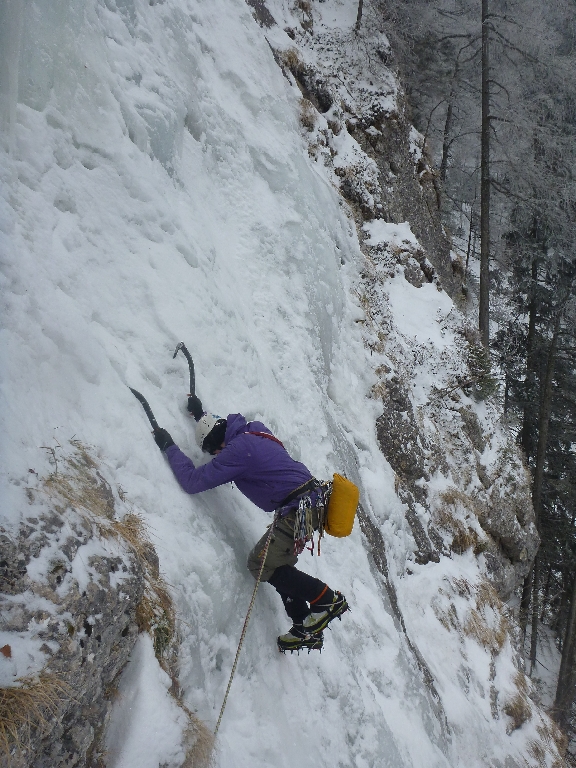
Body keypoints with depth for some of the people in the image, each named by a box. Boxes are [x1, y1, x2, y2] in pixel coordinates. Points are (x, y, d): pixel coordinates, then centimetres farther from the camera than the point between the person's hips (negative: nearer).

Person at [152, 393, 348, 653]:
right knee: (278, 564, 15)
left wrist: (169, 447, -1)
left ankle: (327, 600, -2)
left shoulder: (238, 450, -15)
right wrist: (201, 414, 46)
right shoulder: (254, 432, 12)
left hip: (299, 510, -10)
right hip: (310, 504, 10)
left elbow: (193, 481, -12)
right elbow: (224, 427, 39)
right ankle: (306, 628, 16)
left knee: (261, 564, -4)